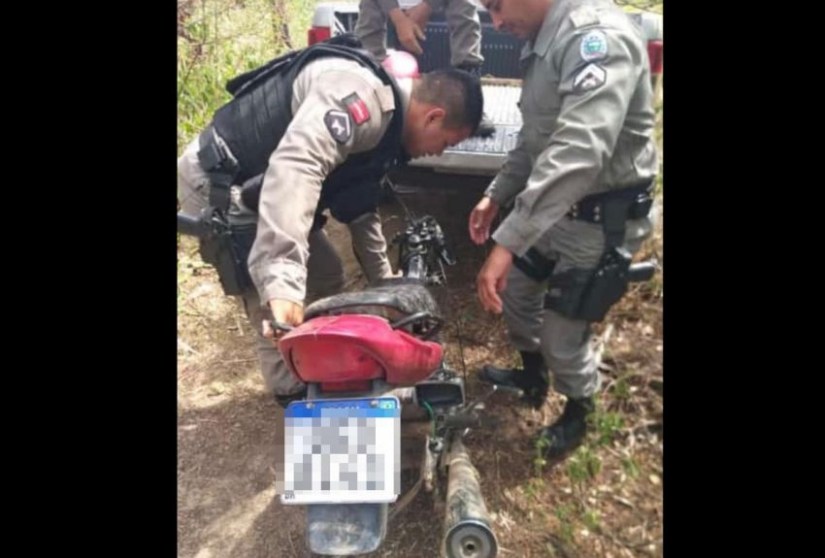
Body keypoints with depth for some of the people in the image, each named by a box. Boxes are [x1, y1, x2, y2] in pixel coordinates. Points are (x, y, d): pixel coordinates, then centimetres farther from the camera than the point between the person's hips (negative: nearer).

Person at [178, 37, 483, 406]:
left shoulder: (385, 121, 7)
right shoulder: (362, 97, -27)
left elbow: (361, 205, 19)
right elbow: (294, 168, -44)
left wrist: (384, 279, 24)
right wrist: (282, 285, -52)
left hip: (255, 186, 10)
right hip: (219, 186, -10)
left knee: (327, 278, 17)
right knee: (280, 323, -11)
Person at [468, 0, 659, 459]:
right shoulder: (544, 40, 6)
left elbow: (579, 154, -39)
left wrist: (507, 242, -42)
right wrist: (497, 195, 13)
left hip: (603, 218, -9)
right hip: (556, 206, 9)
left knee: (563, 332, 2)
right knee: (516, 291, 21)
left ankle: (579, 412, 33)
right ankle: (532, 376, 47)